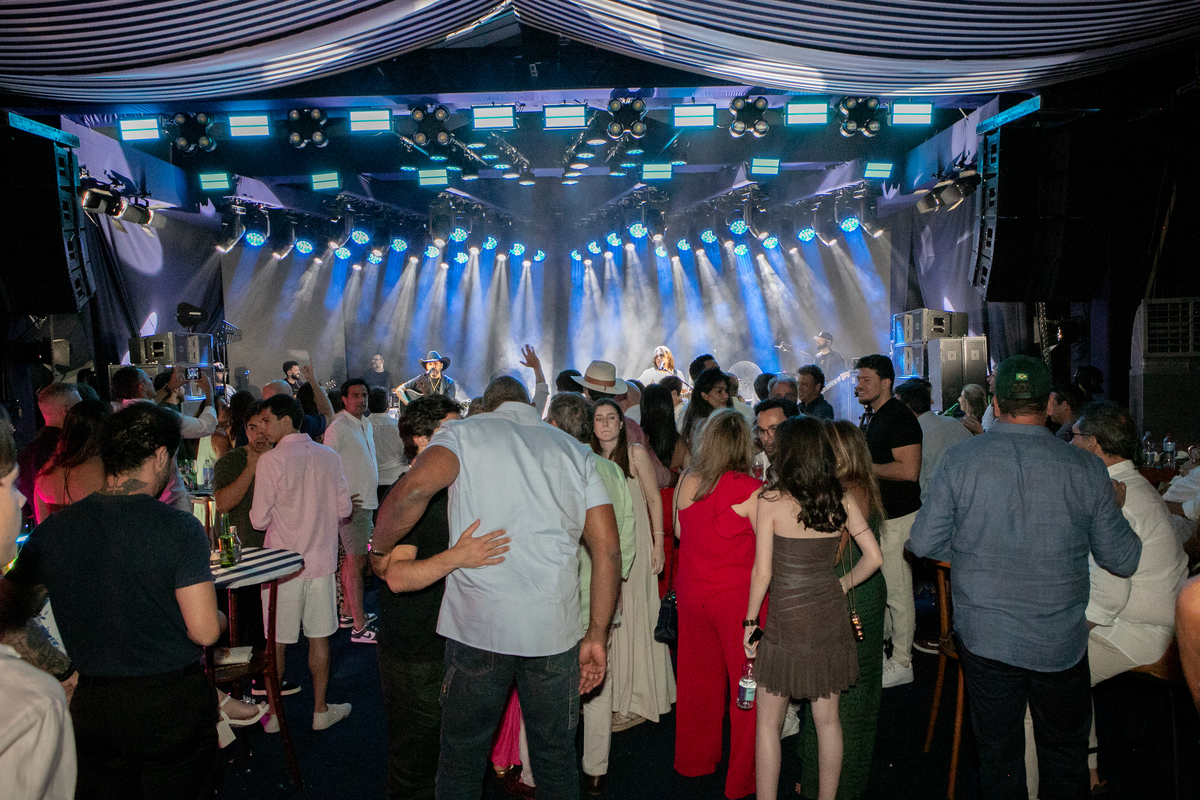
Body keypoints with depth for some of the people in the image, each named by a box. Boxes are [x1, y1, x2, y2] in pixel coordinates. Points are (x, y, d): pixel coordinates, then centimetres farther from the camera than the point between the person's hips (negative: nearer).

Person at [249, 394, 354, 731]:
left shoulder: (271, 460, -13)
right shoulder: (329, 456, 0)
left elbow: (259, 520, -10)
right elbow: (344, 509, 4)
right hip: (320, 561, 3)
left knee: (276, 641, 10)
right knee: (319, 637, 12)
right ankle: (321, 709, 22)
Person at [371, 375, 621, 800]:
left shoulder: (465, 432, 3)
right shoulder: (575, 451, 11)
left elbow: (413, 489, -19)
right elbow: (608, 549, 5)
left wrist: (379, 550, -1)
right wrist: (597, 635, 10)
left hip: (477, 625, -2)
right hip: (554, 628, 3)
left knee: (462, 758, 16)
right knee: (556, 757, 18)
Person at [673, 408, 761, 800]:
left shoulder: (686, 483, -4)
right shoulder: (750, 490, -18)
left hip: (692, 591, 5)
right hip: (738, 597, -5)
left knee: (698, 678, 20)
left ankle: (694, 760, 37)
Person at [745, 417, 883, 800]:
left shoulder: (770, 499, -13)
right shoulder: (841, 499, -2)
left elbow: (762, 572, -12)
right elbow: (874, 557, -1)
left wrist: (750, 621, -1)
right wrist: (843, 584, 13)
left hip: (788, 620, -4)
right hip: (831, 617, 5)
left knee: (768, 724, 10)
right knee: (827, 718, 18)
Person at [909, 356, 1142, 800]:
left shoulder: (958, 460, -12)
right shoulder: (1087, 469, -10)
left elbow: (923, 543, -8)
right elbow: (1123, 560, 0)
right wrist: (1114, 508, 18)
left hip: (984, 637, 0)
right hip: (1060, 641, 1)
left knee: (997, 749, 16)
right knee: (1065, 751, 22)